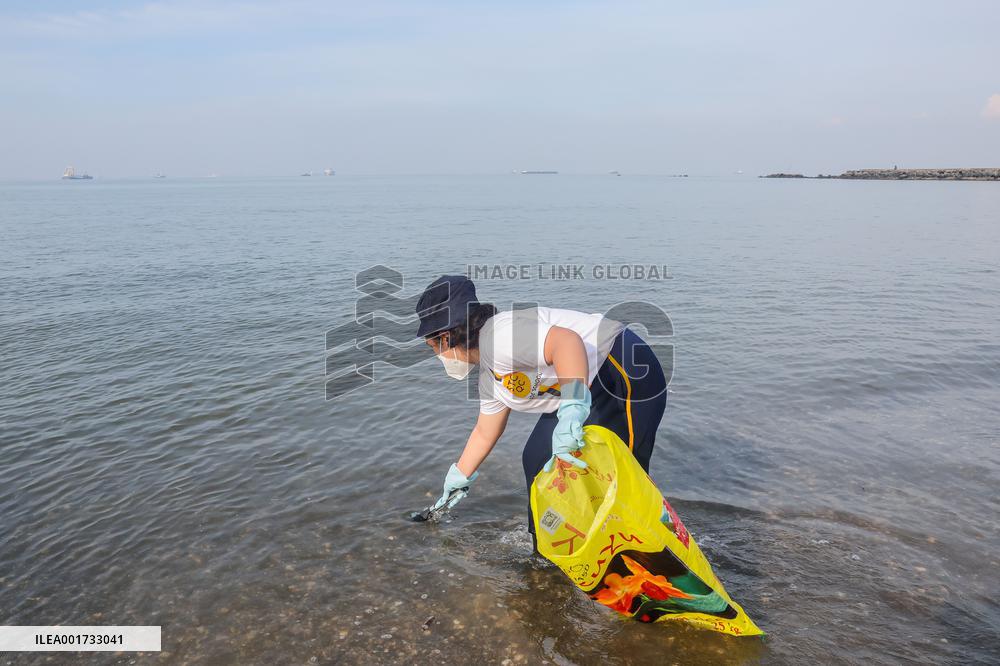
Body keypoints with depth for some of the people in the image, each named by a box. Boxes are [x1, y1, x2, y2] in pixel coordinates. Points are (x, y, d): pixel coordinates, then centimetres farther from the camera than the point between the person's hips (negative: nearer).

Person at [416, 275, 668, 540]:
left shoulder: (497, 334, -23)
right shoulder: (489, 378, 11)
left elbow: (567, 341, -38)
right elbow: (484, 434, 24)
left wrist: (572, 410, -45)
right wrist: (458, 479, 34)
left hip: (629, 379, -10)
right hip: (594, 393, 11)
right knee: (537, 458, 13)